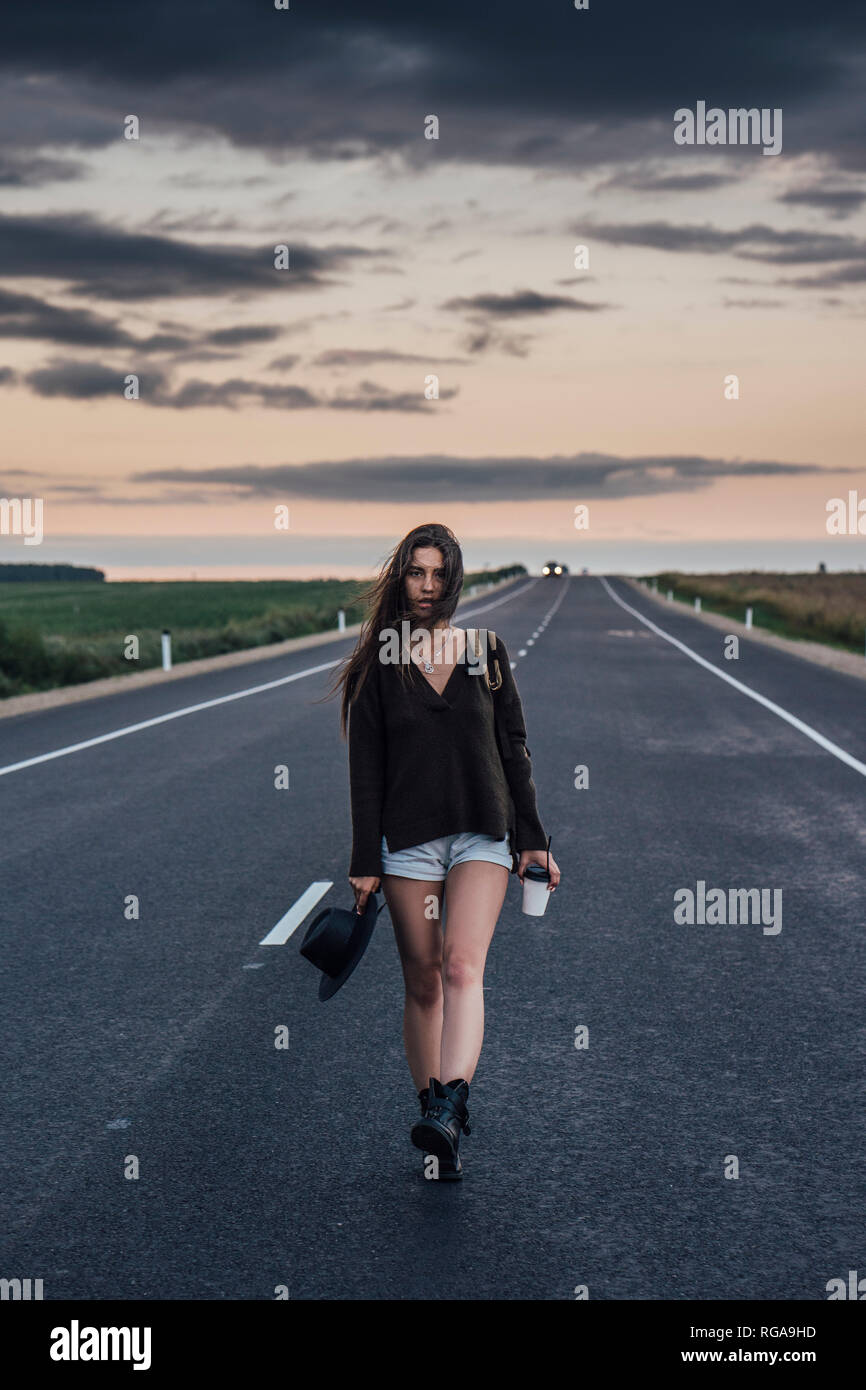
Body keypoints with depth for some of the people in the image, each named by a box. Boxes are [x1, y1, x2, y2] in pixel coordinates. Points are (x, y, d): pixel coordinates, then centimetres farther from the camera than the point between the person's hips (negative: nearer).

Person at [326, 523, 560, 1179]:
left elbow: (514, 750, 11)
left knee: (463, 964, -19)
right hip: (407, 840, 0)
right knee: (423, 982, 2)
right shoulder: (378, 666, 5)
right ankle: (439, 1124, 8)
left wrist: (533, 841, 7)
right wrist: (366, 863, -1)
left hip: (482, 835, 0)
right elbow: (365, 769, 3)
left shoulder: (487, 653, 8)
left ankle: (448, 1108, -33)